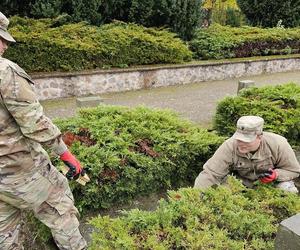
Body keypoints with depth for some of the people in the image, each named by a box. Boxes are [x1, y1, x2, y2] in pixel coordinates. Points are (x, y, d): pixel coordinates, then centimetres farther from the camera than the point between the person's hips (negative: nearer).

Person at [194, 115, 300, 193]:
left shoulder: (278, 145, -28)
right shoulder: (229, 147, -32)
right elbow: (209, 174, -32)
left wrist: (276, 174, -33)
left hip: (273, 182, 0)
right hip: (243, 182, 0)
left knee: (288, 190, -27)